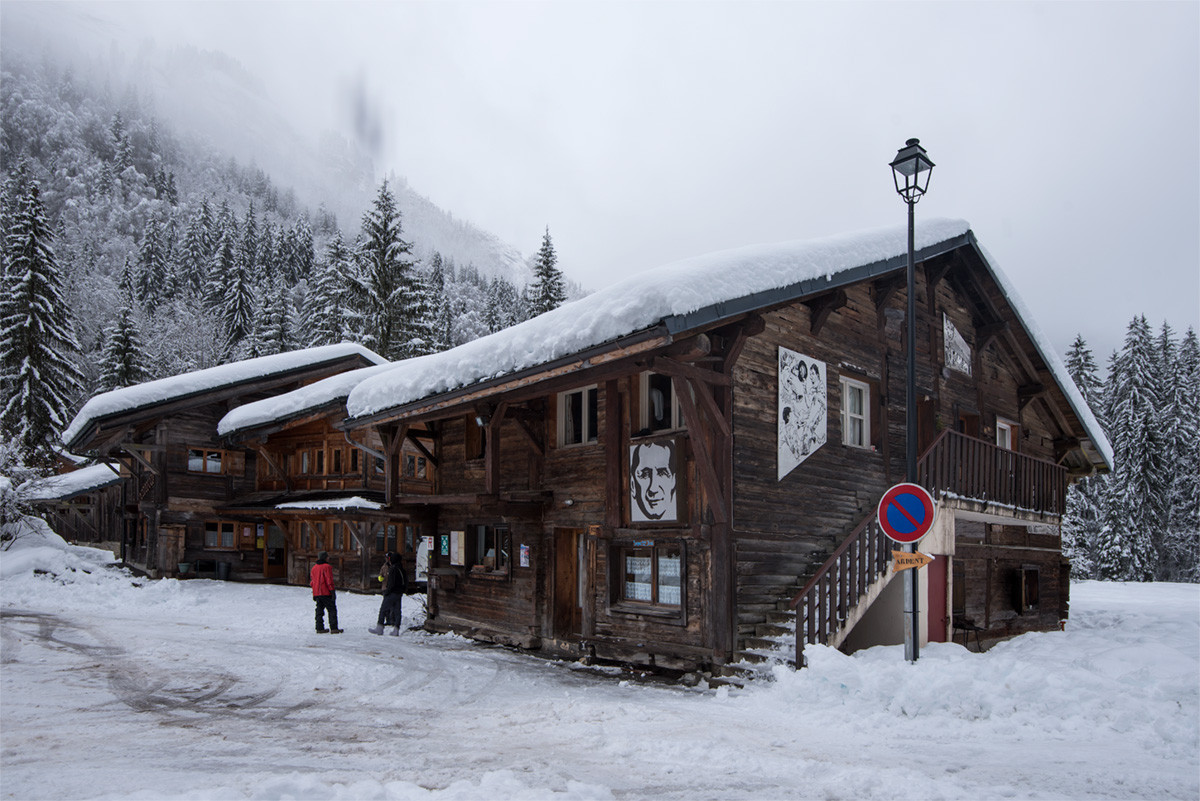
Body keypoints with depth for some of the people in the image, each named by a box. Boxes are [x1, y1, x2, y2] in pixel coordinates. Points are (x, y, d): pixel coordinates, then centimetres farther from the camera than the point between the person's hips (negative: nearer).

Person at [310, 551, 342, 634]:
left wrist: (314, 594, 23)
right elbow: (329, 580, -15)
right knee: (332, 609, -3)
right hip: (326, 593, -7)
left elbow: (313, 581, 18)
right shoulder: (327, 567, -10)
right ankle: (334, 628, -8)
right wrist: (333, 591, -14)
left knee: (319, 610, 12)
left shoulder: (314, 567, 15)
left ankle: (320, 628, 11)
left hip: (317, 593, 7)